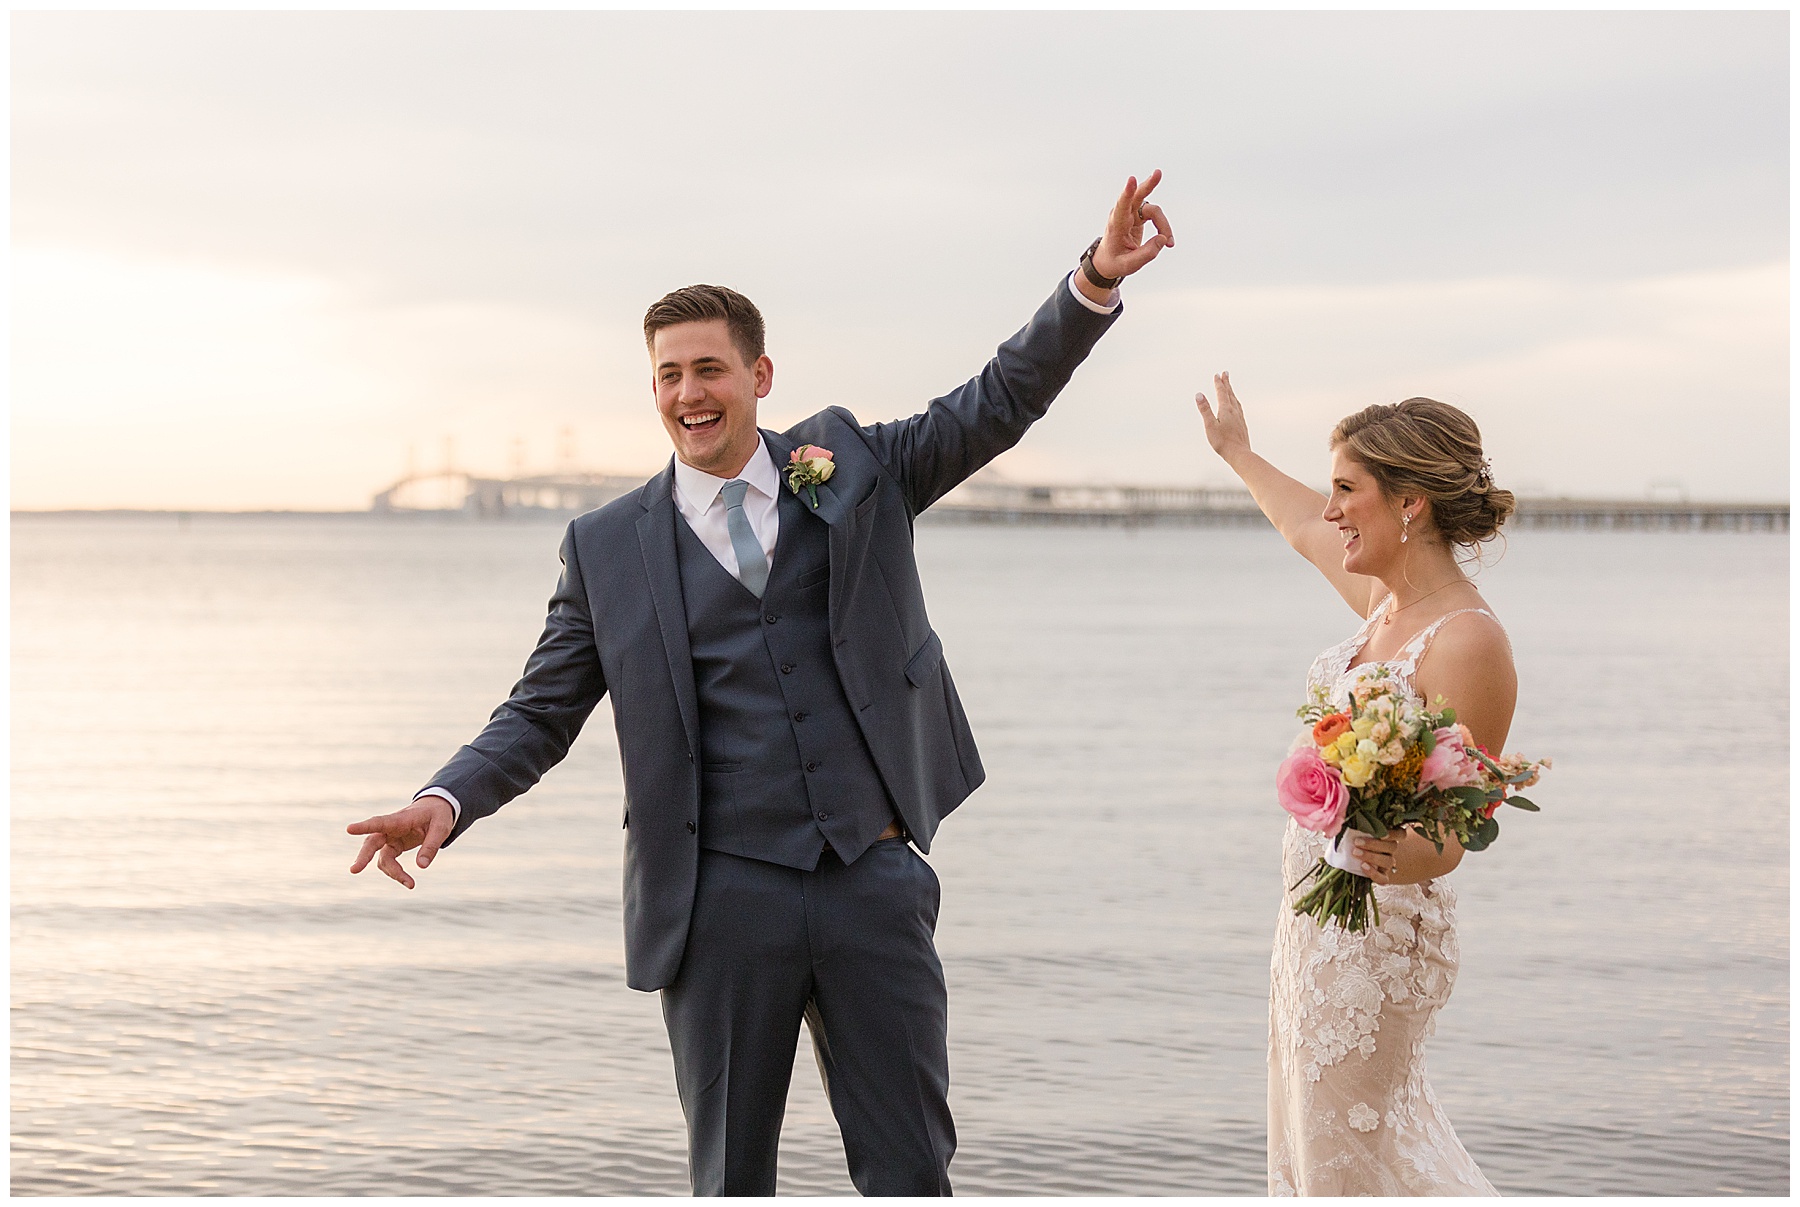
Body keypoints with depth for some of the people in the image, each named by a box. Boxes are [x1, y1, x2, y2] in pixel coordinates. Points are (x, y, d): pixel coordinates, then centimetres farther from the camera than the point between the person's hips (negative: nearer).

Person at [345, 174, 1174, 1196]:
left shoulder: (851, 466, 7)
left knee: (912, 1171, 5)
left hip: (875, 881, 1)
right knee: (730, 1181, 10)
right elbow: (541, 713, 6)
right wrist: (447, 801, -12)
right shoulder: (607, 546, 5)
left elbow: (1003, 400, 4)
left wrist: (1097, 280, -11)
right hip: (723, 896, 0)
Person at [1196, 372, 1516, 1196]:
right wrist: (1238, 453, 42)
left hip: (1376, 925, -9)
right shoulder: (1388, 598, 4)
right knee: (1316, 1136, 19)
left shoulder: (1468, 643, -22)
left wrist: (1399, 855, -41)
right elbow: (1306, 530, 27)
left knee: (1349, 1155, -2)